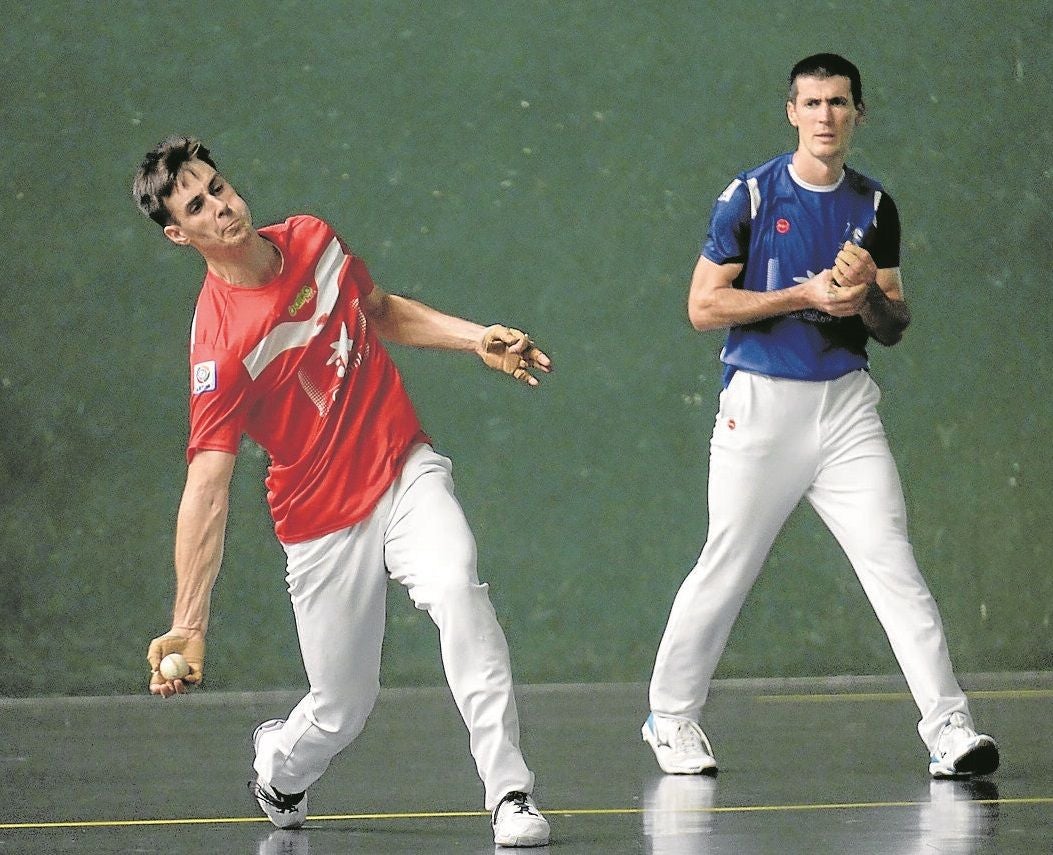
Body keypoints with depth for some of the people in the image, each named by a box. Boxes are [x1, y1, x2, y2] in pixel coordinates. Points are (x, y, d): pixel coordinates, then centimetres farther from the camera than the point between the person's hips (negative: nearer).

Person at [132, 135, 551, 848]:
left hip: (407, 473, 3)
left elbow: (382, 312, 20)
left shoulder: (314, 240, -2)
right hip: (324, 524, -3)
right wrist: (189, 624, -34)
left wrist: (476, 338, 7)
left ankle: (510, 794, -27)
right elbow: (207, 488, -26)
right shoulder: (220, 343, -21)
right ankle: (279, 764, 41)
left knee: (456, 587, -27)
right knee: (341, 710, 3)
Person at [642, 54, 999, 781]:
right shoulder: (750, 197, -3)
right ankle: (672, 715, 22)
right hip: (762, 401, -3)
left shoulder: (874, 207, 8)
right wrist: (805, 295, -14)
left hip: (846, 402, 3)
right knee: (727, 570, 3)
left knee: (894, 563, -9)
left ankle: (949, 728, -13)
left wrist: (868, 294, -11)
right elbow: (703, 306, -6)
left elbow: (893, 328, 12)